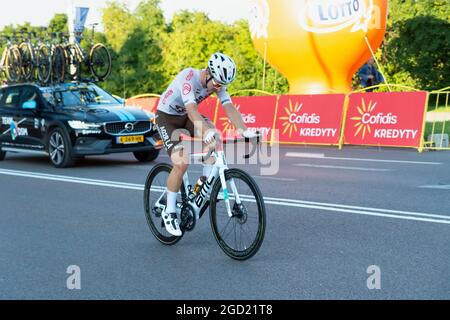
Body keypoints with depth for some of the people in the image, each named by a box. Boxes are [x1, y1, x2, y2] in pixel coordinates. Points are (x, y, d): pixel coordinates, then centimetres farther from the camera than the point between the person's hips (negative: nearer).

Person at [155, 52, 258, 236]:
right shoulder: (189, 77, -32)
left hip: (185, 117, 6)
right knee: (182, 163, -21)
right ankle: (169, 212, -4)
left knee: (215, 137, -24)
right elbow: (192, 110, -44)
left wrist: (244, 130, -38)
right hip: (166, 118, -6)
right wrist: (207, 131, -59)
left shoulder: (218, 83, -13)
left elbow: (230, 108, -22)